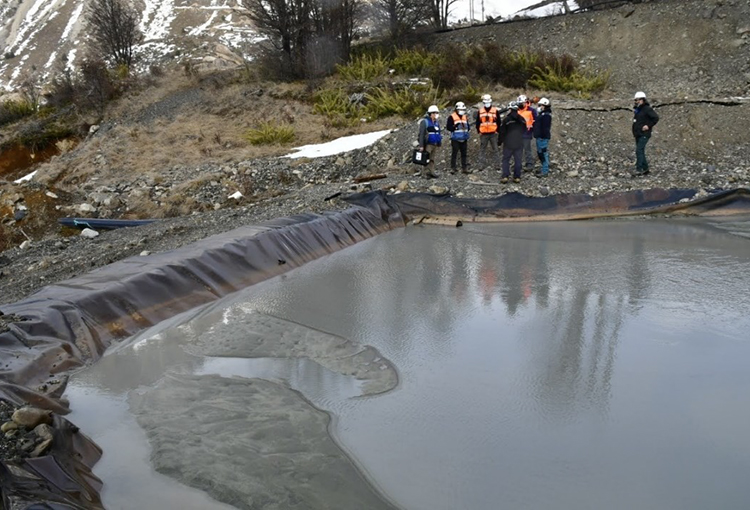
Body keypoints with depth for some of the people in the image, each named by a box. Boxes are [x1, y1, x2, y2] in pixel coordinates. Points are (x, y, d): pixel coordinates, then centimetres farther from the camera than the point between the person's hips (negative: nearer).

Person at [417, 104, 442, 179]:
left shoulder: (437, 122, 13)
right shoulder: (424, 122, -9)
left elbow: (439, 133, 21)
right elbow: (421, 134, -13)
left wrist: (439, 143, 17)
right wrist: (421, 146, -18)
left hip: (435, 145, 6)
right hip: (428, 144, -6)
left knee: (432, 159, 7)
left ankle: (431, 172, 10)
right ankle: (425, 173, -1)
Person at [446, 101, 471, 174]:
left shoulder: (465, 117, 14)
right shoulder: (452, 117, -6)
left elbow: (468, 127, 23)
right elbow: (448, 127, -11)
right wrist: (455, 126, -25)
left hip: (464, 140, 6)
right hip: (455, 140, -6)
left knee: (464, 154, 8)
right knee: (454, 154, -4)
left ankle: (464, 168, 14)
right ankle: (452, 168, 2)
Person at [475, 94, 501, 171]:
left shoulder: (495, 111, 1)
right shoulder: (480, 111, 5)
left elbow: (498, 122, 6)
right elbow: (477, 122, 10)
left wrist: (497, 131, -2)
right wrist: (479, 131, 3)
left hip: (493, 134, -1)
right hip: (483, 134, 1)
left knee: (495, 150, 4)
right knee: (482, 150, 4)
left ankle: (498, 164, 9)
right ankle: (481, 165, 9)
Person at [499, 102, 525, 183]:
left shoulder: (506, 119, -10)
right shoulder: (522, 120, 6)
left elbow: (502, 132, -5)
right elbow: (524, 130, 18)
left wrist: (500, 141, 7)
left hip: (508, 143, -4)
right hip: (519, 144, 4)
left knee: (506, 160, 5)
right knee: (518, 160, 7)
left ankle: (505, 176, -2)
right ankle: (517, 177, 8)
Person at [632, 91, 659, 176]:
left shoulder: (647, 109, -10)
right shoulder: (637, 109, 16)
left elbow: (656, 117, -17)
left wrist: (649, 126, -17)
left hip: (644, 134, -9)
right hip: (638, 134, 9)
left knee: (639, 151, -17)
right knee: (640, 152, 12)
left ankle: (639, 170, -19)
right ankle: (645, 169, 19)